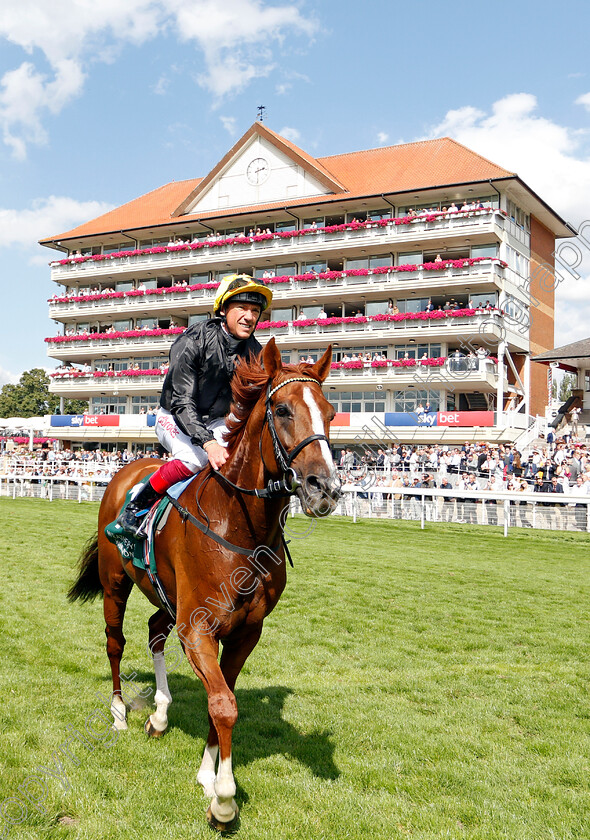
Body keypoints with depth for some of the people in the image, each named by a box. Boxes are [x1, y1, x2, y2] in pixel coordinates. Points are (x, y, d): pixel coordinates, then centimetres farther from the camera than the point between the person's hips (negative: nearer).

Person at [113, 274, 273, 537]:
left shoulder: (255, 353, -6)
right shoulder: (193, 341, -23)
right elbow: (181, 402, -29)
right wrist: (208, 443, -42)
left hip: (217, 422, 5)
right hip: (175, 418, -5)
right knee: (194, 458, -35)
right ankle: (137, 503, -15)